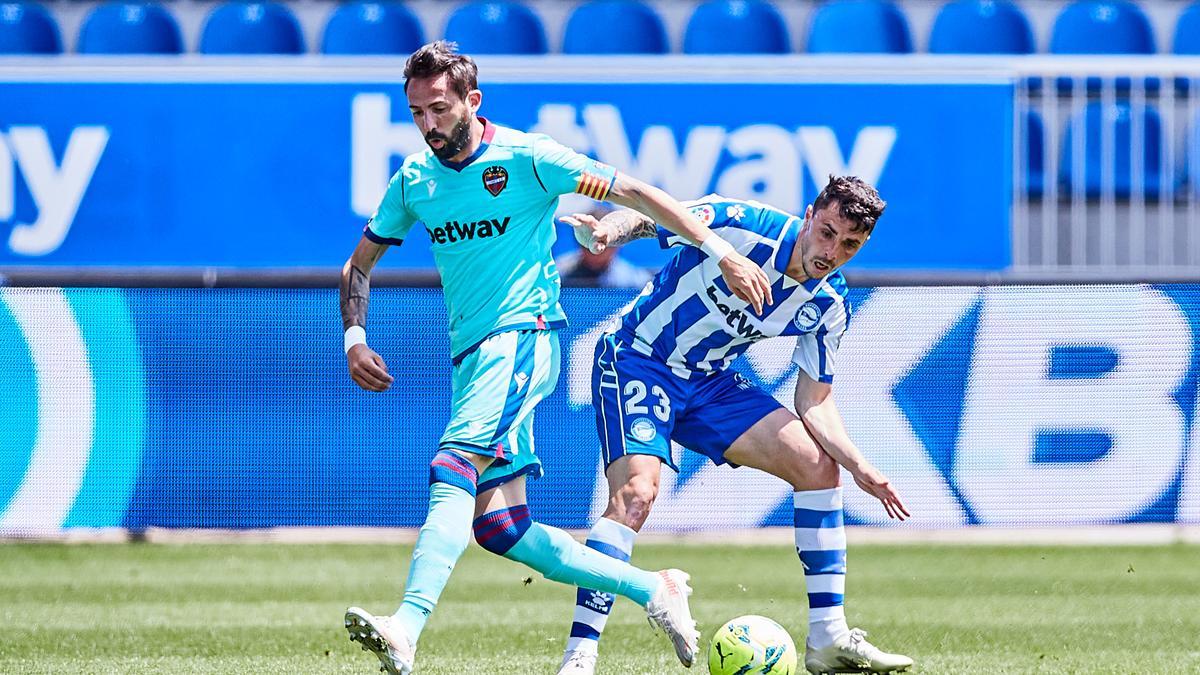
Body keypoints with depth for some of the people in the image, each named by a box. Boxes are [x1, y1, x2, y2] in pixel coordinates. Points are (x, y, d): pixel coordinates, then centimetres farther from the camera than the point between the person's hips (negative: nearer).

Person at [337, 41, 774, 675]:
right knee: (497, 526, 1)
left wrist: (720, 250, -8)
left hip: (521, 337, -7)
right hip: (471, 355, 7)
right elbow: (360, 263, 21)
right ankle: (652, 590, 13)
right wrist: (355, 339, 4)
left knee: (453, 468, -28)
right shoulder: (412, 180, 9)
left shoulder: (524, 158, -7)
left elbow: (634, 193, -4)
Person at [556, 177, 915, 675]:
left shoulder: (828, 308, -4)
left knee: (818, 464, -1)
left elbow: (814, 401, 5)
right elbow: (645, 215, -20)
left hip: (711, 383, 6)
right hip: (638, 361, -6)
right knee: (636, 491, -28)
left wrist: (859, 467, -10)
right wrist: (610, 230, -44)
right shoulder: (743, 225, -22)